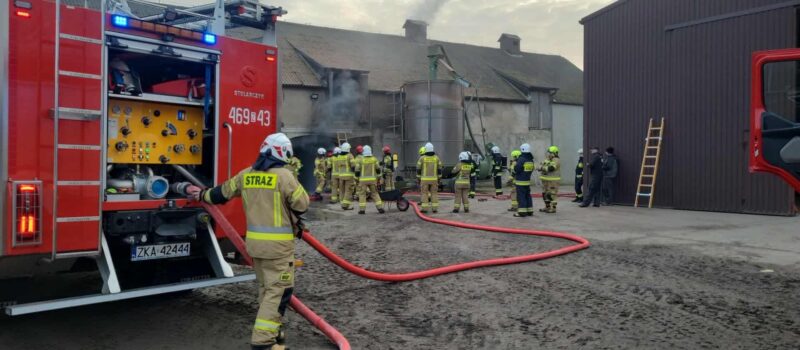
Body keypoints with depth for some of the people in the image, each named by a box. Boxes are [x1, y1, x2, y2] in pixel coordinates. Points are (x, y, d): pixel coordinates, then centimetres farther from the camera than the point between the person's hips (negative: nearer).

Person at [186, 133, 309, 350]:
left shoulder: (245, 175, 7)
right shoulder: (284, 175, -12)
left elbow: (222, 193, 19)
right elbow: (302, 204, -7)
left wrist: (201, 195, 38)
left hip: (254, 240, 7)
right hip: (278, 242, -7)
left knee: (266, 286, 21)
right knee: (278, 289, -3)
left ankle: (271, 328, 32)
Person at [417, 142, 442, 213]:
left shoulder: (422, 158, -6)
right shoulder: (436, 158, 0)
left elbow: (418, 169, -3)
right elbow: (439, 169, 2)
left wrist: (419, 179, 6)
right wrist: (439, 179, 9)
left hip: (425, 179, -2)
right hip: (433, 179, 2)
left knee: (425, 194, 3)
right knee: (434, 193, 7)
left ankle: (425, 209, 0)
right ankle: (435, 208, 4)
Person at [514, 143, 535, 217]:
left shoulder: (521, 159, -17)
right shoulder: (531, 160, 9)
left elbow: (516, 169, -17)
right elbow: (532, 169, 14)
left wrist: (515, 165, 3)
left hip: (520, 181, -8)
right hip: (528, 180, 8)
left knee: (521, 196, -6)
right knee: (527, 196, 14)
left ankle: (522, 212, -7)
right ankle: (529, 211, 18)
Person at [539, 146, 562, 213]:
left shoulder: (557, 160, -12)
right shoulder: (547, 159, 15)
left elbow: (551, 168, -24)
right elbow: (541, 166, 9)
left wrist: (543, 168, -15)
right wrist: (541, 168, -14)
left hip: (553, 180, -9)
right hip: (546, 180, 9)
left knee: (552, 194, -7)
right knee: (545, 193, 13)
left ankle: (553, 208, -2)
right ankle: (547, 207, 22)